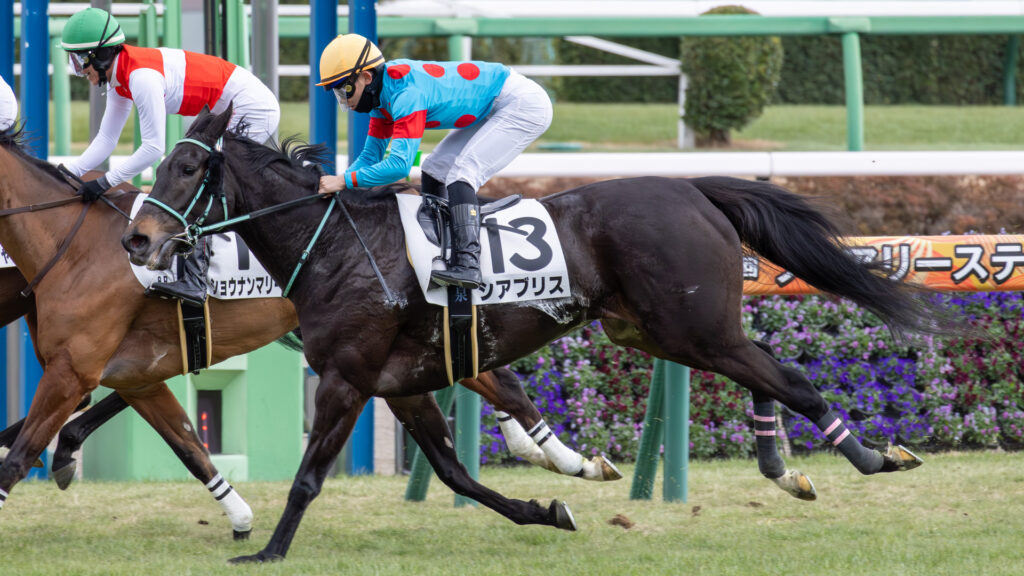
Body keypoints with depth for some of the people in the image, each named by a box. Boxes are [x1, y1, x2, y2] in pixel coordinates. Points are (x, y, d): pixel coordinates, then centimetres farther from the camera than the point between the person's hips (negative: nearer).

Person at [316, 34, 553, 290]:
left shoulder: (407, 94, -30)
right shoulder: (382, 91, 1)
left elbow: (400, 165, -36)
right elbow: (371, 156, 7)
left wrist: (346, 180, -32)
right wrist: (331, 185, -7)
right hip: (494, 110, 10)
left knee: (461, 174, -23)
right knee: (434, 172, 9)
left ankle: (467, 265, -33)